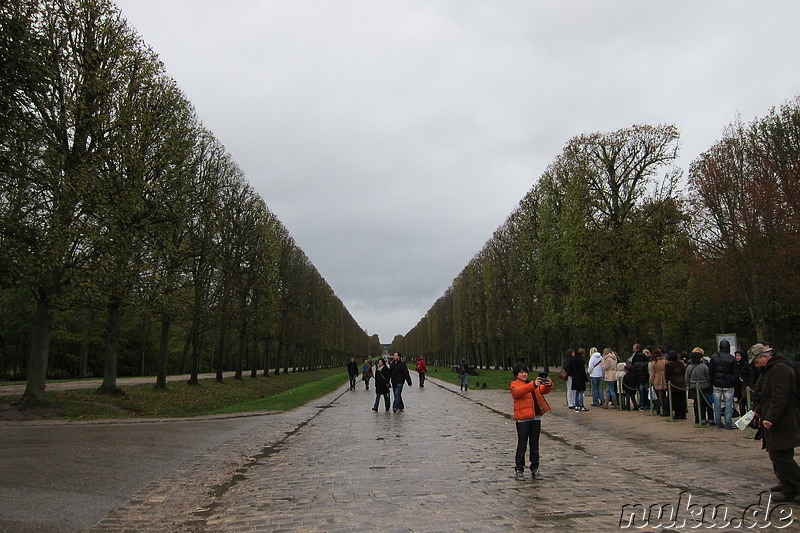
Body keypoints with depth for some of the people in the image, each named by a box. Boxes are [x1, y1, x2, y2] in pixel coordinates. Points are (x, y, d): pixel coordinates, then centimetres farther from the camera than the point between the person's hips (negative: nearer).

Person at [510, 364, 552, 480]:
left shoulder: (532, 383, 18)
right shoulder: (514, 385, 0)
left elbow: (543, 390, 3)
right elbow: (518, 392, -23)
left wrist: (548, 385, -21)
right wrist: (533, 384, -35)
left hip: (536, 417, 5)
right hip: (522, 419, -5)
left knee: (535, 445, 10)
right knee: (522, 445, 0)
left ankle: (535, 469, 19)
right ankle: (519, 469, 9)